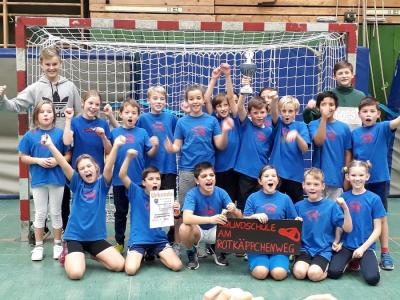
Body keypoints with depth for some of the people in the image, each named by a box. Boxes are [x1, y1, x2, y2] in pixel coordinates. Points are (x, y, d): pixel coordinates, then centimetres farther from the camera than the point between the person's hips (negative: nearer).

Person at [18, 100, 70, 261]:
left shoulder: (60, 133, -4)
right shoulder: (30, 135, -2)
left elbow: (68, 155, 1)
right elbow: (23, 157, 2)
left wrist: (57, 161, -17)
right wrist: (38, 160, -14)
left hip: (57, 179, -1)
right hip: (38, 180, 1)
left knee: (55, 213, 11)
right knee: (40, 213, 11)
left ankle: (57, 244, 24)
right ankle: (38, 246, 22)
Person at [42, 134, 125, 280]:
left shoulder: (101, 184, -1)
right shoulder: (77, 184, 0)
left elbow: (108, 167, -19)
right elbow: (64, 165, -14)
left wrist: (116, 146, -37)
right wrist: (50, 145, -28)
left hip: (96, 237, 1)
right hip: (75, 236, -1)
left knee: (119, 265, -11)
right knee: (75, 273, -22)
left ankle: (94, 255, 17)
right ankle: (68, 257, 14)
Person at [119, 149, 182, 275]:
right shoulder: (136, 193, -4)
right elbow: (122, 175, -16)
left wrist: (176, 212, -21)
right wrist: (129, 157, -30)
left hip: (159, 239, 2)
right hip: (138, 240, -2)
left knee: (177, 266, -15)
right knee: (130, 269, -23)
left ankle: (156, 255, 17)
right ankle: (142, 255, 13)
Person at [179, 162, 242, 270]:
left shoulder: (221, 193, -14)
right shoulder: (192, 194, -22)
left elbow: (239, 217, -14)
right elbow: (186, 218, -38)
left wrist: (234, 211, -39)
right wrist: (210, 219, -52)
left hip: (215, 230, 3)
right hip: (197, 230, -3)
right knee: (184, 228, -36)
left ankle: (216, 249, 9)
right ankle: (191, 252, -1)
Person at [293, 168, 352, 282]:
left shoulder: (331, 205, -2)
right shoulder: (298, 206, 4)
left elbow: (347, 229, -7)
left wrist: (345, 208, -19)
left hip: (323, 250, -1)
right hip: (304, 248, 1)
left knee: (314, 274, -25)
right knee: (299, 272, -26)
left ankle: (326, 267, 5)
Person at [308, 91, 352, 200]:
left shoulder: (344, 127, 4)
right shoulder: (314, 125, 0)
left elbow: (348, 153, 7)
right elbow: (319, 141, -18)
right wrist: (324, 118, -22)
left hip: (337, 177, 2)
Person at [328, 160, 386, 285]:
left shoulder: (374, 199, -5)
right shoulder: (344, 197, 2)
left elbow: (377, 229, -3)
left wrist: (363, 248, -11)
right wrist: (337, 241, -8)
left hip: (366, 246, -2)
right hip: (346, 245, 2)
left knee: (372, 278, -23)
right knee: (333, 272, -21)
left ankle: (361, 261, 10)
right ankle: (350, 260, 11)